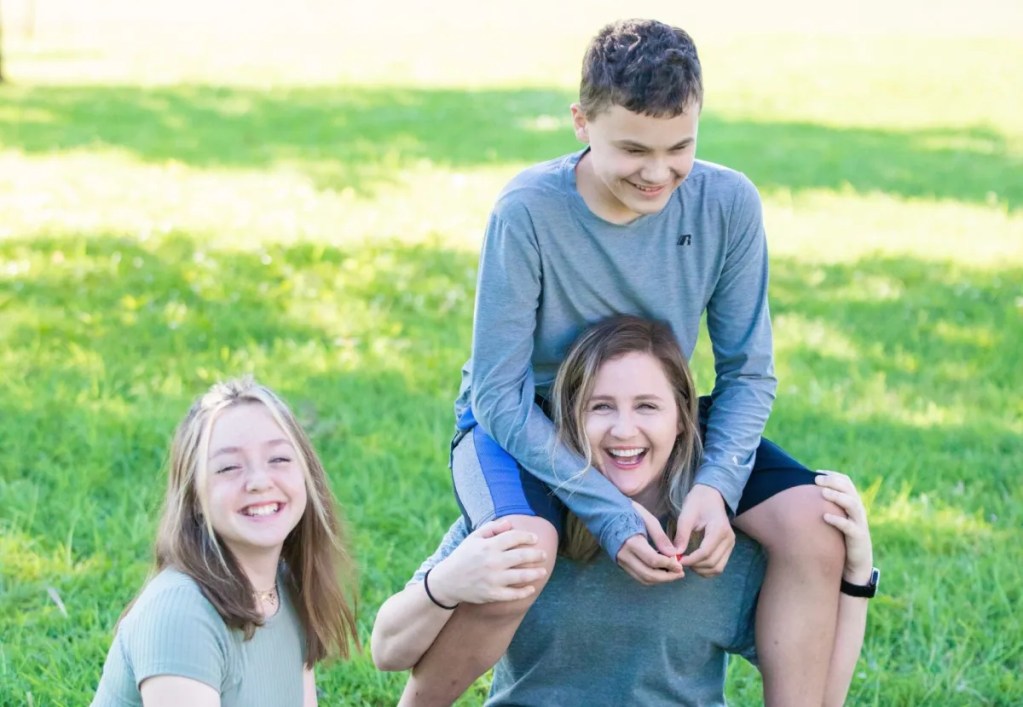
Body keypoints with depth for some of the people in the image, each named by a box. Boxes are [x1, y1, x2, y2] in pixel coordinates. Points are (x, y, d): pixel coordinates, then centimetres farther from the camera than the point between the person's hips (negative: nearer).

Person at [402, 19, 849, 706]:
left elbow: (748, 373, -7)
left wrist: (717, 485, -26)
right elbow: (500, 394, -21)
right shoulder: (530, 211, -25)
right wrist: (609, 512, -30)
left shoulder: (728, 204, -16)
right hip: (523, 419, -3)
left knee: (813, 525, -19)